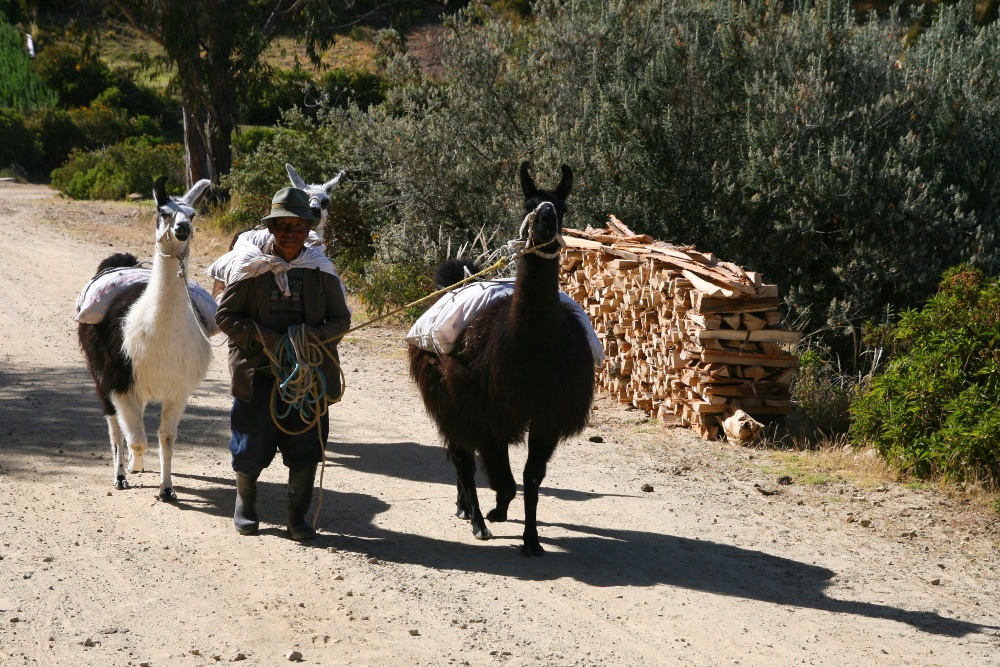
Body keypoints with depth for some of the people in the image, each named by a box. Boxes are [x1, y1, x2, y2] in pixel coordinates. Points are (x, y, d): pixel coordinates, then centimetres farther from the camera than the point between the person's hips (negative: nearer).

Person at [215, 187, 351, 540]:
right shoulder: (251, 267, -2)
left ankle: (298, 516, 19)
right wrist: (259, 334, -16)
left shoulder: (321, 270, 4)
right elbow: (225, 315, -1)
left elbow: (342, 317, 9)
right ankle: (245, 501, 32)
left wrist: (320, 333, -12)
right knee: (252, 447, 4)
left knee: (306, 447, 2)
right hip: (258, 373, -2)